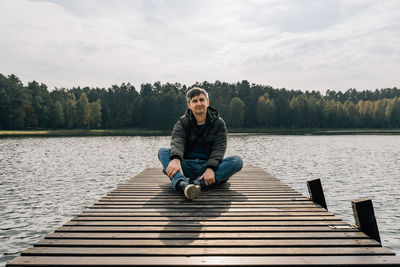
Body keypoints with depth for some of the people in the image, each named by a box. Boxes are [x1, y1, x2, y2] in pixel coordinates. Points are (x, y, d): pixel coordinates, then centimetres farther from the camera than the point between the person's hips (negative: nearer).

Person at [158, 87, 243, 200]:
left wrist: (210, 168, -28)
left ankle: (197, 183, -42)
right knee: (162, 152, -23)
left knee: (237, 161, -24)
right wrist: (175, 159, -38)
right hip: (186, 167, 1)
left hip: (208, 166, 0)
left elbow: (219, 148, -8)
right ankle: (182, 183, -51)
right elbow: (177, 142, -14)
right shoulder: (182, 122, 6)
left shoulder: (219, 123, 6)